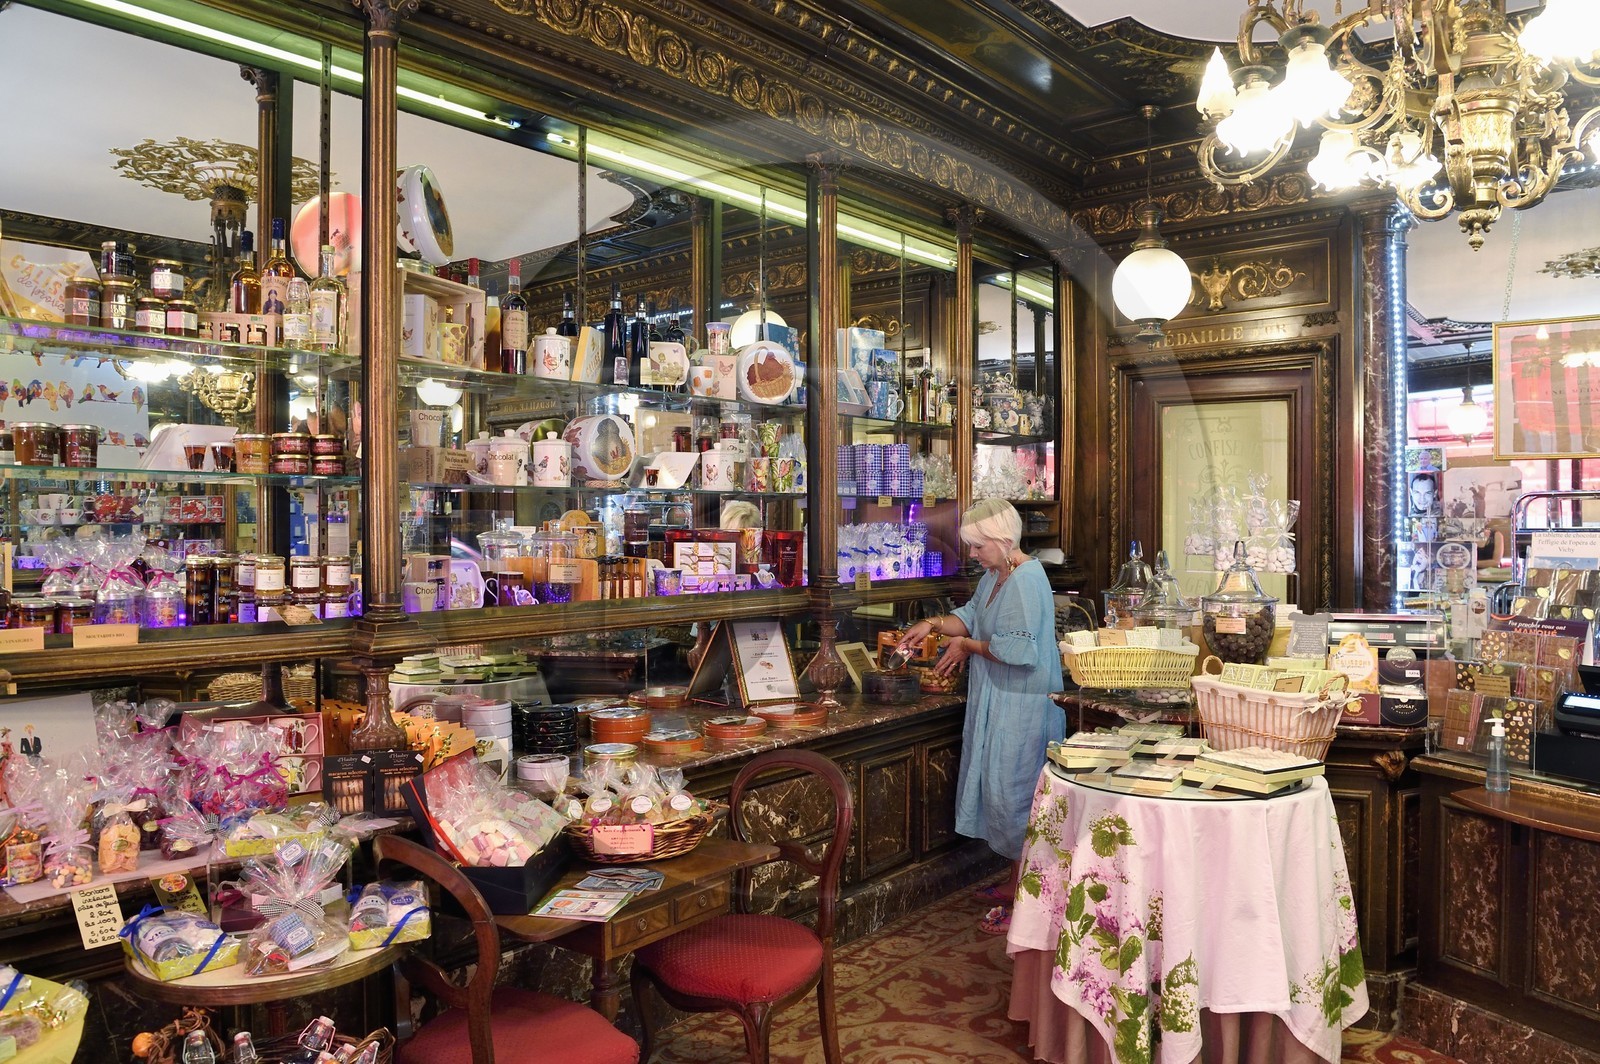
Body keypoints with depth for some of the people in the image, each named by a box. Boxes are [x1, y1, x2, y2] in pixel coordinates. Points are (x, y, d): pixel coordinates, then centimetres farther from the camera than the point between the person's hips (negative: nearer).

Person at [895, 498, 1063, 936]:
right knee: (1002, 790, 17)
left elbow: (1018, 649, -25)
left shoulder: (1026, 580, -20)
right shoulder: (995, 576, 11)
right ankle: (1017, 883, 31)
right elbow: (972, 614, 16)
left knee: (1014, 794, -2)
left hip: (1022, 707, -10)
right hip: (1000, 703, 10)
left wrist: (967, 646, -12)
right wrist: (934, 624, -1)